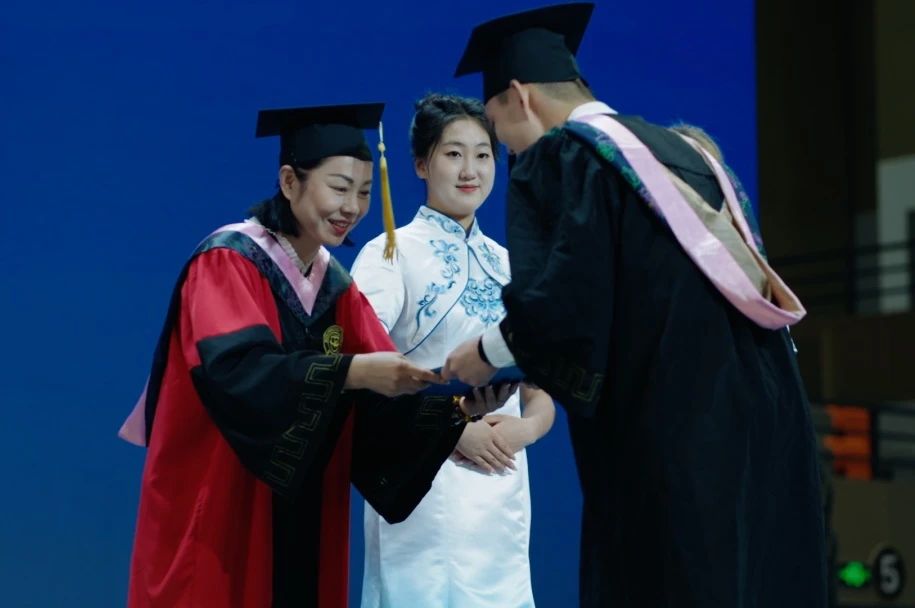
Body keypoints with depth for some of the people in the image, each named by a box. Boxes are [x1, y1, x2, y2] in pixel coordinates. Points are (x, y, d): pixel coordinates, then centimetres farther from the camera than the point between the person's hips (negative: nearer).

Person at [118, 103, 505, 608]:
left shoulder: (338, 287, 10)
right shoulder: (227, 262, -10)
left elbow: (381, 405, 1)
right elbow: (235, 371, -27)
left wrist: (455, 408, -17)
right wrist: (350, 370, -36)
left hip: (301, 521, 7)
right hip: (215, 518, -6)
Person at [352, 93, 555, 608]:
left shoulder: (509, 266, 14)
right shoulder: (391, 254, -2)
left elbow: (542, 395, 14)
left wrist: (526, 428, -7)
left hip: (506, 494, 5)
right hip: (423, 490, -5)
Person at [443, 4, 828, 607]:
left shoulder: (556, 157, -2)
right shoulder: (680, 149, 20)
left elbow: (564, 299, -15)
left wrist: (488, 351, 4)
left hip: (669, 439, -7)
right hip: (760, 416, 7)